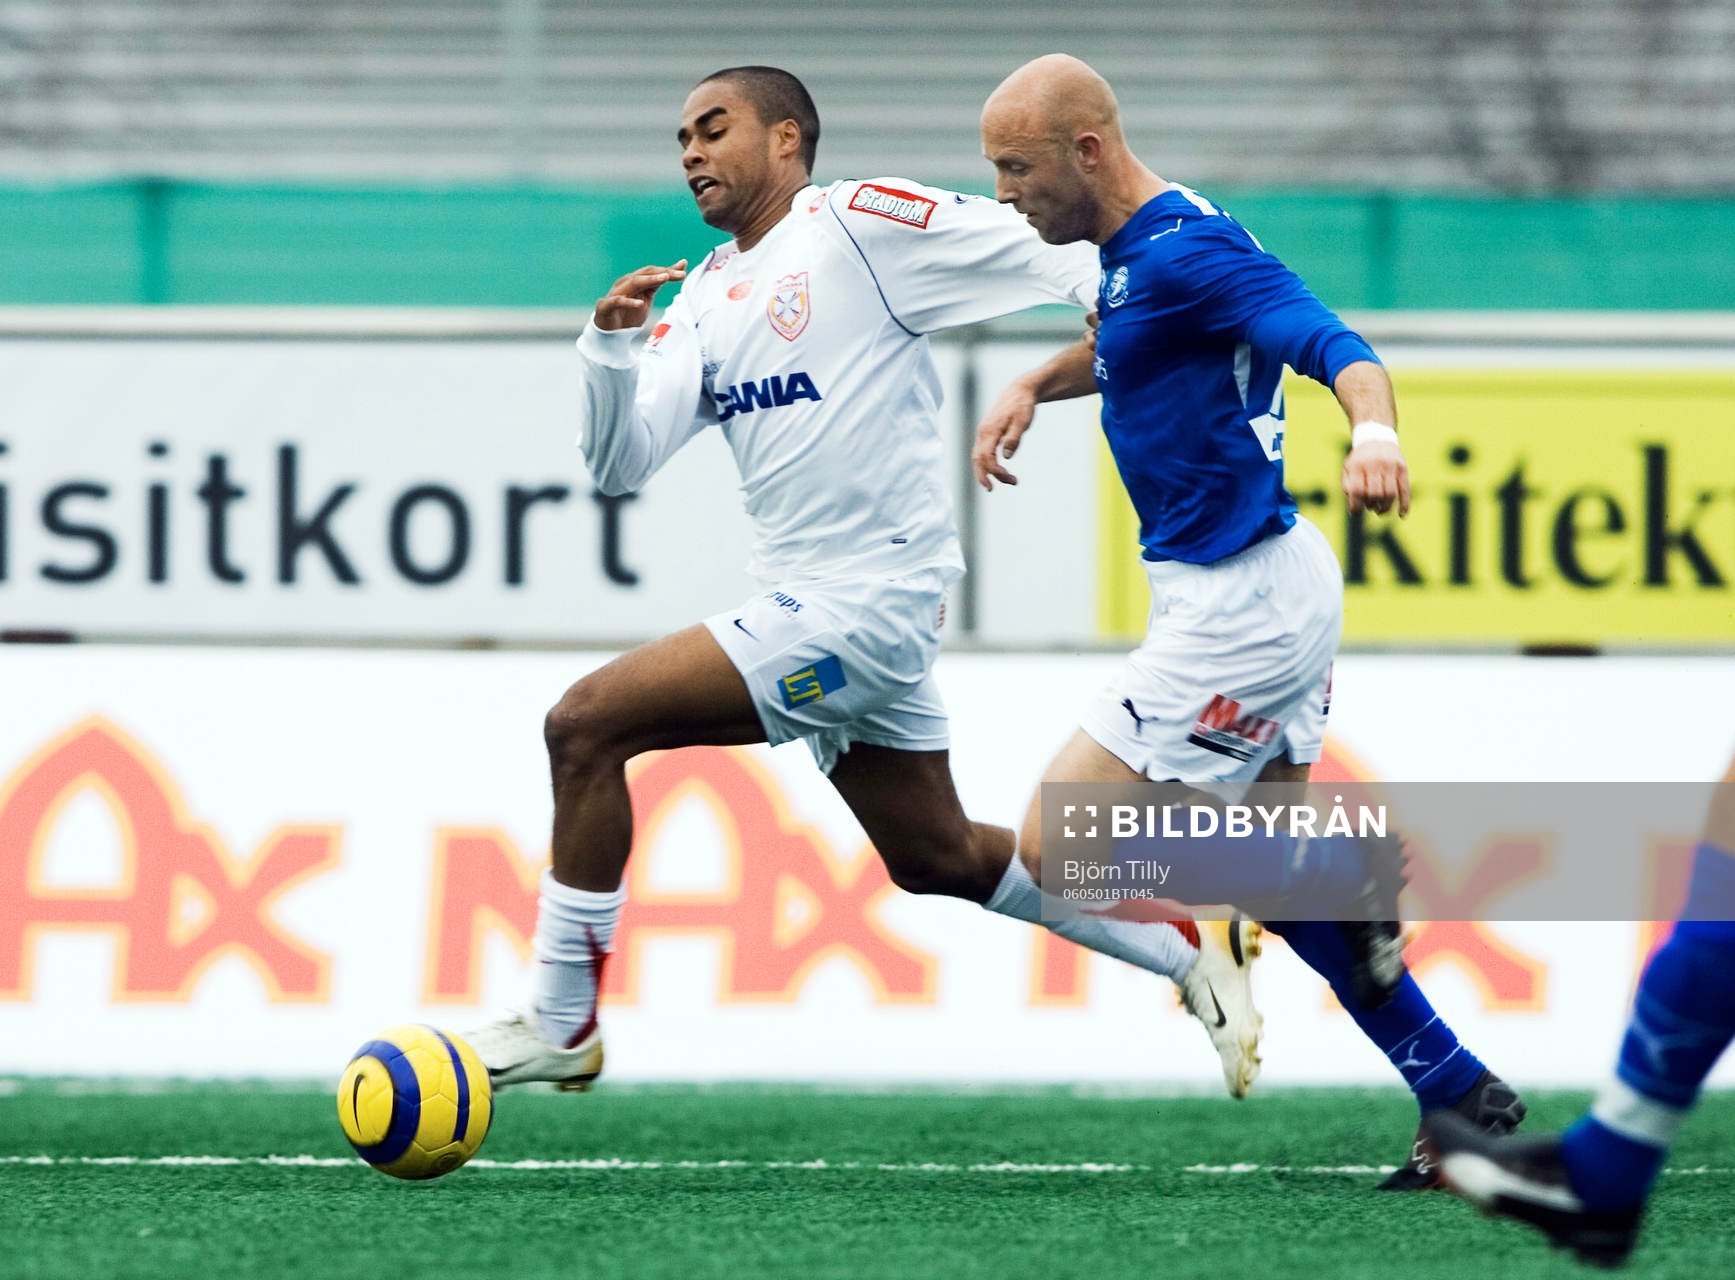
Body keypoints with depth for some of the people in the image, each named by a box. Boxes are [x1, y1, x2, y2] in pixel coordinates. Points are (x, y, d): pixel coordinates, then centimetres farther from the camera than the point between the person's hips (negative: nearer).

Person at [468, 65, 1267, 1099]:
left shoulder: (862, 222, -8)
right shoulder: (705, 299, 15)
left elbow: (1060, 258, -8)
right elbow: (622, 464, 6)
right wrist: (609, 344, -10)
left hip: (867, 600, -9)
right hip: (808, 600, 9)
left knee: (587, 724, -15)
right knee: (940, 860, 19)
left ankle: (561, 1027, -8)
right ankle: (1192, 952, 32)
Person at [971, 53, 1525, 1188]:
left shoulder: (1188, 251, -20)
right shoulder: (1137, 249, 11)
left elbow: (1332, 344, -34)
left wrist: (1375, 430, -54)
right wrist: (1035, 387, 16)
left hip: (1241, 604, -11)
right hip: (1270, 583, 11)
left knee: (1058, 847, -9)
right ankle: (1464, 1100, 20)